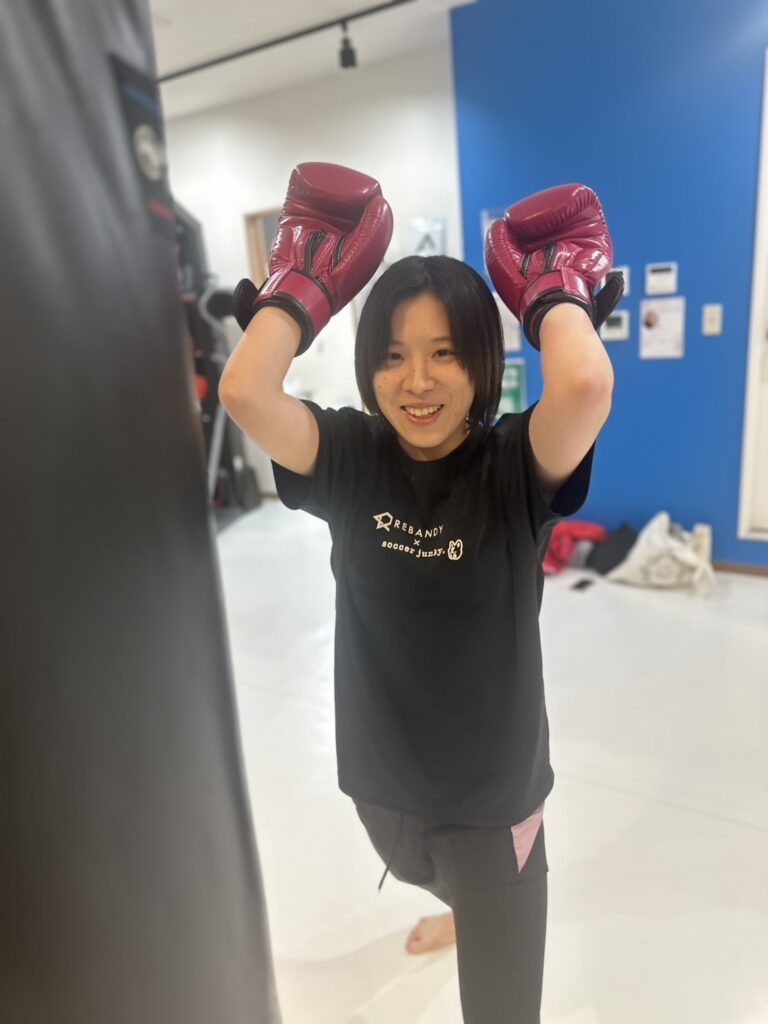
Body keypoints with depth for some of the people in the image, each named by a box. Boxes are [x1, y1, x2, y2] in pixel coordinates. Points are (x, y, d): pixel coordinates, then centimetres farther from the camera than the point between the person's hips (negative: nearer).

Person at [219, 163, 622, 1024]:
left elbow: (585, 385, -43)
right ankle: (464, 911, 77)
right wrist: (307, 281, -19)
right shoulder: (350, 457, -16)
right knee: (422, 877, 39)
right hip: (379, 774, 5)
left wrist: (556, 292, -24)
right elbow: (242, 391, -32)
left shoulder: (515, 465, -22)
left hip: (494, 789, -4)